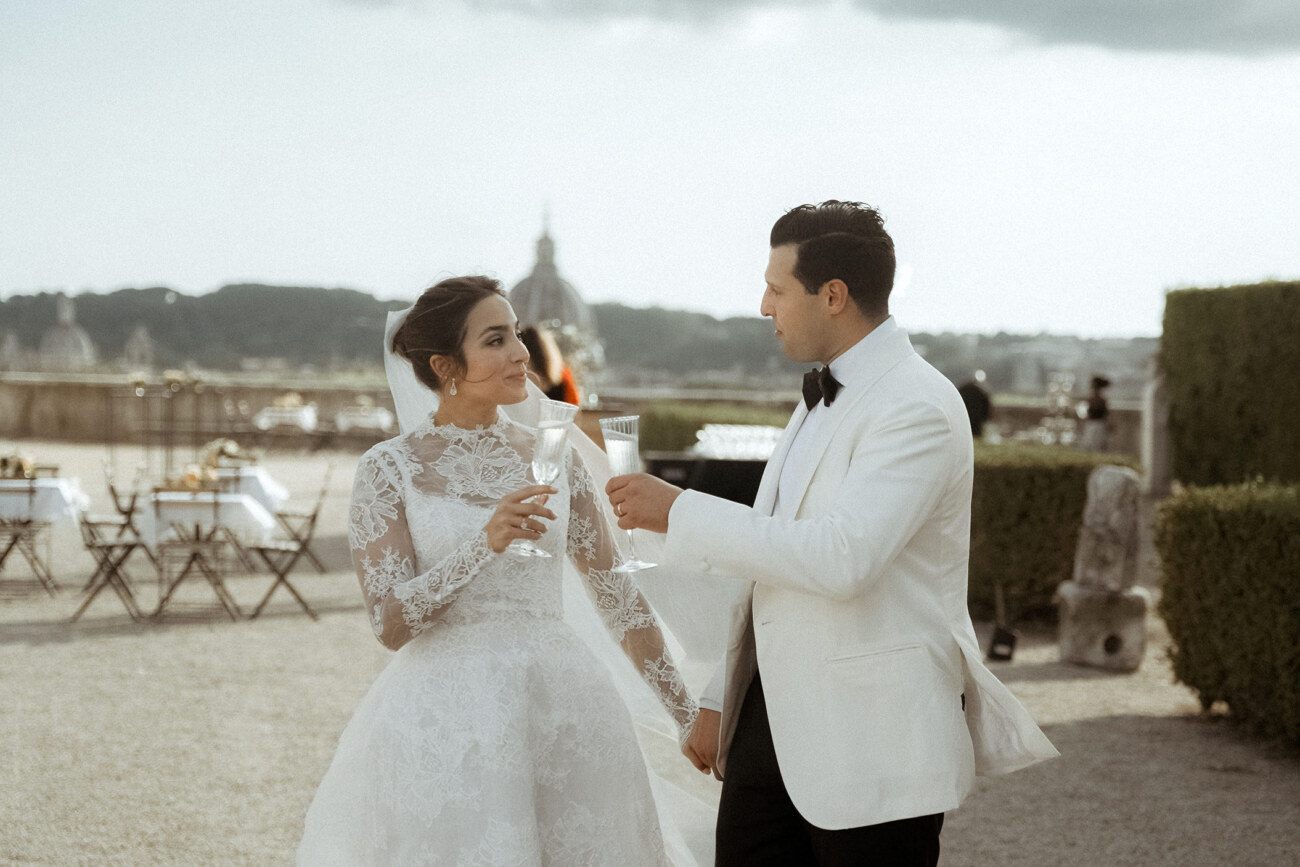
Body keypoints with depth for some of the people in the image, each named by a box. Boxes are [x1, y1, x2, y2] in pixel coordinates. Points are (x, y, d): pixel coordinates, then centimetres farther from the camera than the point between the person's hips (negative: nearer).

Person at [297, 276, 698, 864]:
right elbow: (391, 622, -10)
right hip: (445, 721, -3)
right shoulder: (389, 468, -2)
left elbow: (614, 591, 10)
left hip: (561, 713, 3)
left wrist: (688, 714, 10)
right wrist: (485, 543, -22)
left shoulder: (554, 458, 7)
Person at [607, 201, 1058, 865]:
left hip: (872, 745, -8)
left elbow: (840, 558, -27)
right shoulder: (822, 399, 16)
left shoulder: (917, 408, -15)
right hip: (770, 724, 8)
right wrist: (720, 700, 19)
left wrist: (680, 512, -22)